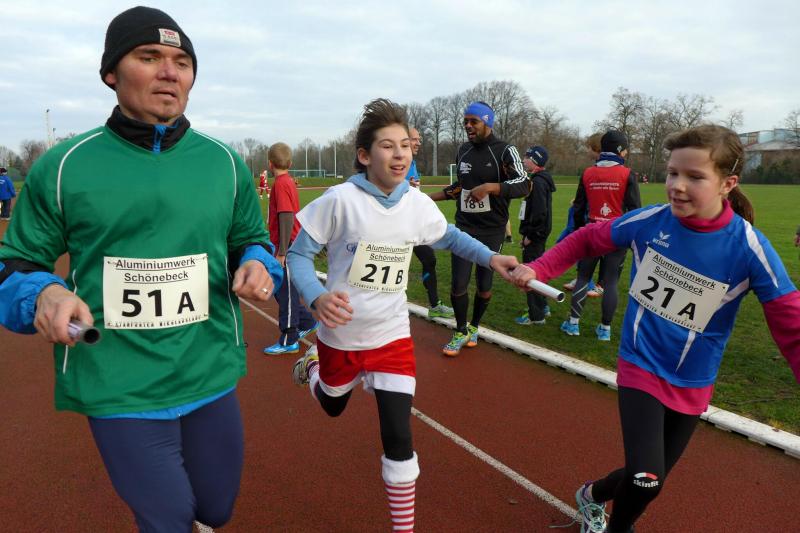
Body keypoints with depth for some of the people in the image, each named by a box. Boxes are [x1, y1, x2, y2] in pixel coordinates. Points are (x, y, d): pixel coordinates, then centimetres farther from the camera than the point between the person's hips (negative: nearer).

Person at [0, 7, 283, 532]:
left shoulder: (225, 162, 2)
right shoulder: (62, 166, -3)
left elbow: (252, 240, 14)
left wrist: (256, 264, -9)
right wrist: (43, 294, -18)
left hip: (212, 377, 3)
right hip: (117, 390, -2)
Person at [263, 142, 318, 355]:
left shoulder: (281, 184, -16)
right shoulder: (288, 181, 12)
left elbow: (287, 218, -22)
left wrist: (282, 252, -22)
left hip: (287, 248, -9)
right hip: (285, 247, 9)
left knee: (286, 293, -1)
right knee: (280, 289, 19)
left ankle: (289, 341, 9)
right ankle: (307, 322, 31)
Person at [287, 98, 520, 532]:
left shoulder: (418, 204, -6)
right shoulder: (341, 199, -19)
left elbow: (448, 237, 14)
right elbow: (299, 254, -12)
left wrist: (491, 258, -3)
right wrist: (318, 298, -32)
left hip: (391, 335, 2)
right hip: (340, 334, -1)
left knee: (398, 435, -2)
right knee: (333, 406, 26)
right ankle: (313, 366, 61)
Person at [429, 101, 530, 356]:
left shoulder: (505, 151, -9)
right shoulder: (463, 150, 7)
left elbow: (524, 185, -17)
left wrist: (490, 187, -29)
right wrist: (428, 198, 17)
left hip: (492, 231, -3)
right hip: (464, 227, 3)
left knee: (484, 285, 7)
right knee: (458, 284, -2)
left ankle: (474, 327, 33)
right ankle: (461, 332, 20)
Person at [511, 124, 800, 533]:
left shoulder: (749, 247, -18)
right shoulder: (649, 221, -14)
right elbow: (587, 239, 2)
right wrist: (538, 270, -8)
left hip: (691, 385, 1)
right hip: (641, 367, -1)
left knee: (649, 480, 15)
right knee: (645, 478, -15)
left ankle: (593, 494, 49)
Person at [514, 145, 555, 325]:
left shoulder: (538, 182, -18)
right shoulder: (541, 180, 14)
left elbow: (539, 213, -25)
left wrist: (530, 235, -19)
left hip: (535, 236, -10)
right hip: (537, 235, 10)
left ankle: (536, 316, 3)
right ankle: (542, 307, 31)